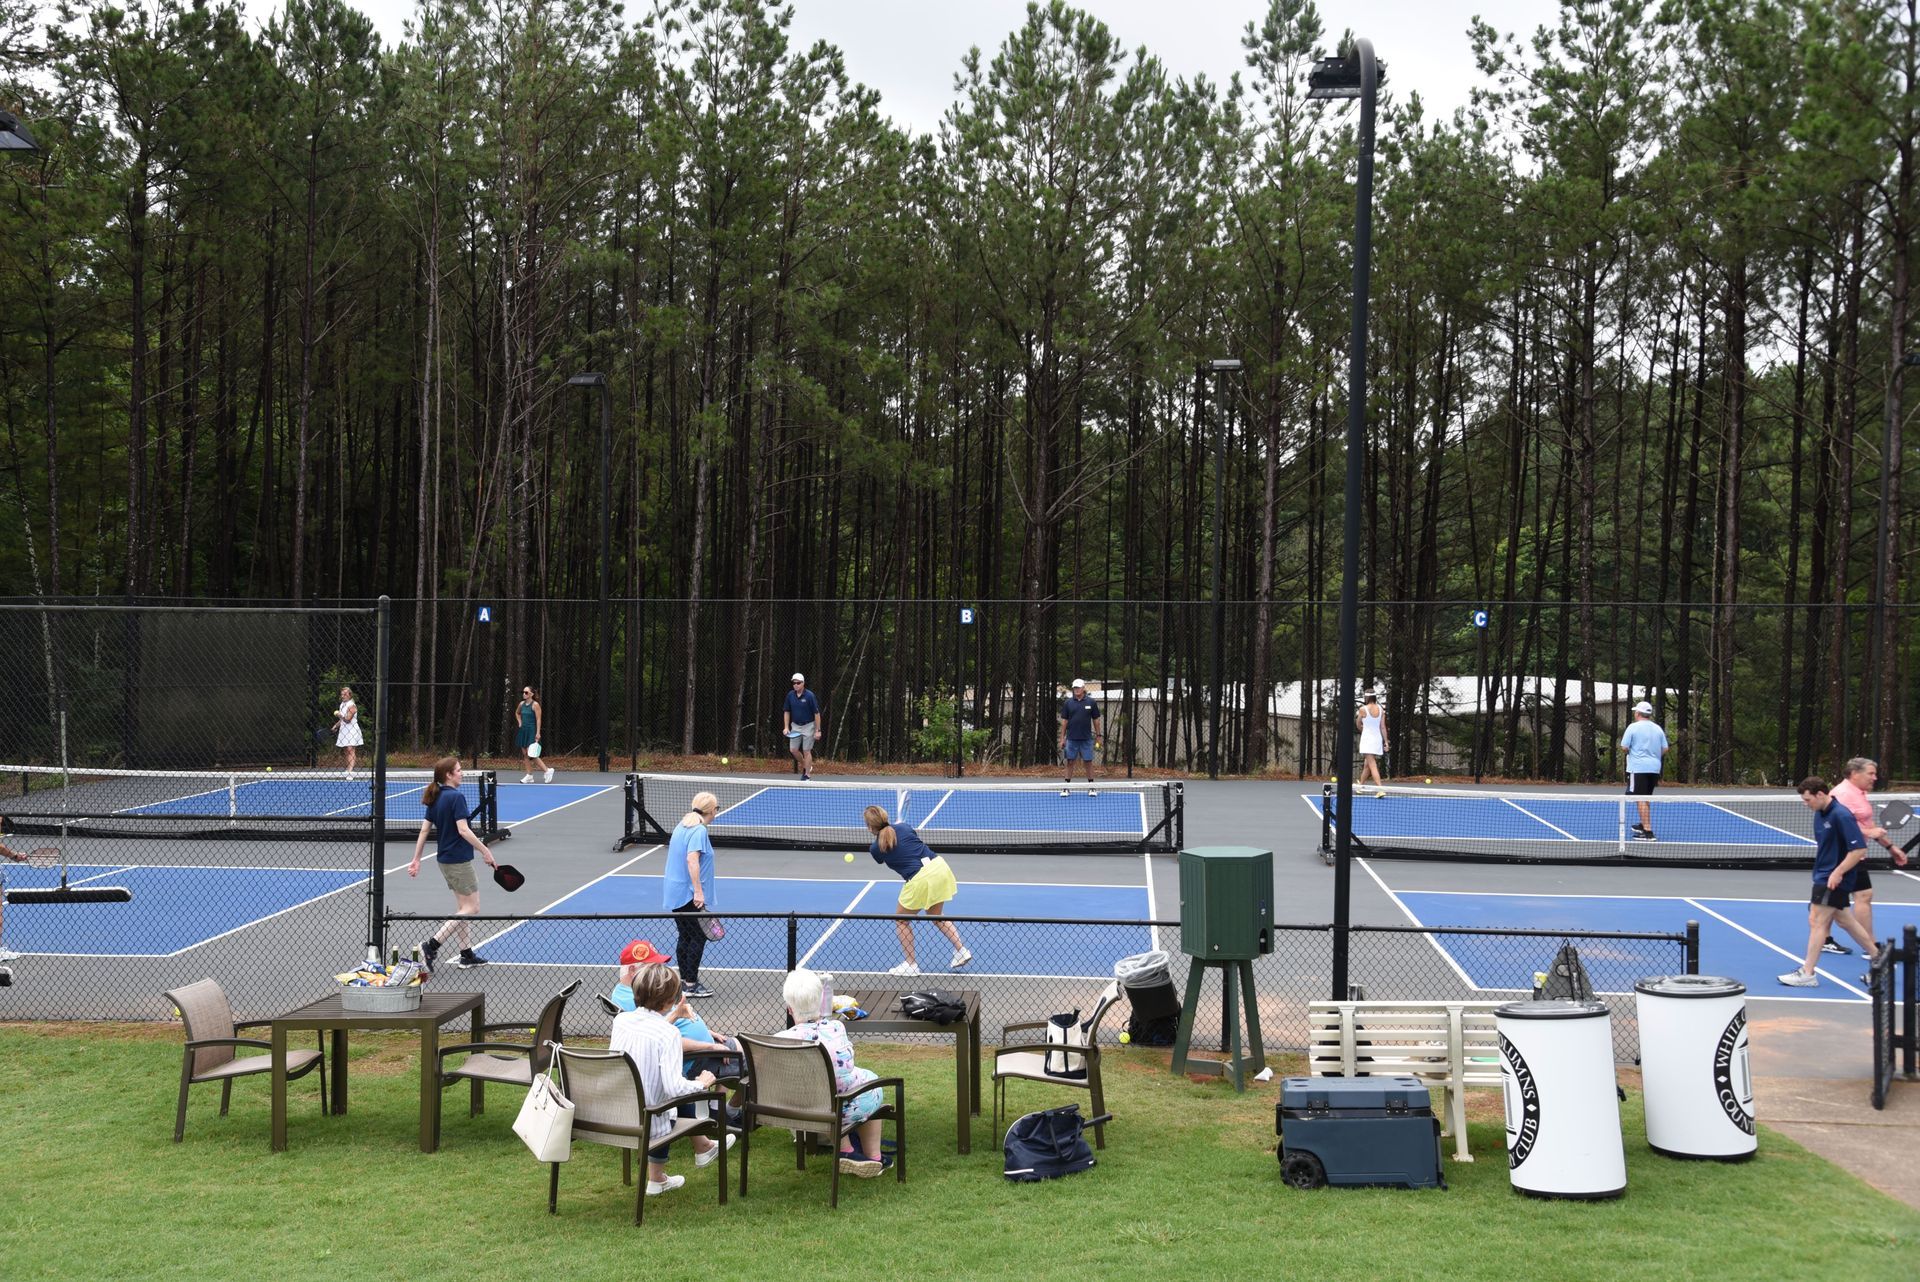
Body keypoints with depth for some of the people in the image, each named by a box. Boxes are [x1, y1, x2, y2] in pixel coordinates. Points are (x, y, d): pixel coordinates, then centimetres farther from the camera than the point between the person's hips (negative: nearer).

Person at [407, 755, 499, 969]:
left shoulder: (435, 798, 7)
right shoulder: (456, 797, -17)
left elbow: (424, 830, 8)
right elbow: (463, 830, -23)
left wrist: (416, 860, 11)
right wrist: (485, 851, -17)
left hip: (445, 859, 9)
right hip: (459, 861, -9)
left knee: (462, 907, 15)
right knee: (471, 908, -2)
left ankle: (467, 954, 18)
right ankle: (432, 945, -8)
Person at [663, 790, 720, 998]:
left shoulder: (683, 825, 12)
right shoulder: (699, 830, -16)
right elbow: (692, 860, -27)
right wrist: (698, 891, -27)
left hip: (675, 892, 9)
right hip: (687, 893, -9)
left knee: (685, 937, 15)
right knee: (698, 937, -1)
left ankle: (684, 980, 21)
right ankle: (691, 985, 2)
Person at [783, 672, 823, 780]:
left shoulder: (810, 696, -17)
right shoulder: (790, 695, -3)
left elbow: (817, 713, -14)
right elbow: (786, 711, 7)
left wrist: (818, 730, -17)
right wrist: (786, 727, -1)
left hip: (808, 726, -5)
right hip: (795, 726, 5)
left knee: (806, 751, -3)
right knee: (793, 749, 3)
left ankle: (807, 775, 6)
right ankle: (805, 766, 27)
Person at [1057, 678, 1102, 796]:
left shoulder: (1091, 703, 2)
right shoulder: (1068, 703, 3)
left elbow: (1096, 720, 6)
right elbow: (1064, 721, 5)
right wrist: (1062, 738, 1)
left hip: (1086, 739, -1)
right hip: (1071, 739, 1)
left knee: (1089, 762, 2)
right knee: (1070, 762, 3)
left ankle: (1091, 787, 8)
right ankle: (1067, 787, 8)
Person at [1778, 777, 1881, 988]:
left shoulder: (1841, 816, -19)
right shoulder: (1819, 814, 9)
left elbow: (1859, 849, -22)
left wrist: (1838, 873, -23)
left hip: (1834, 880, -9)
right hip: (1823, 876, 9)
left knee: (1817, 921, -8)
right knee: (1845, 921, 16)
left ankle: (1807, 974, -4)